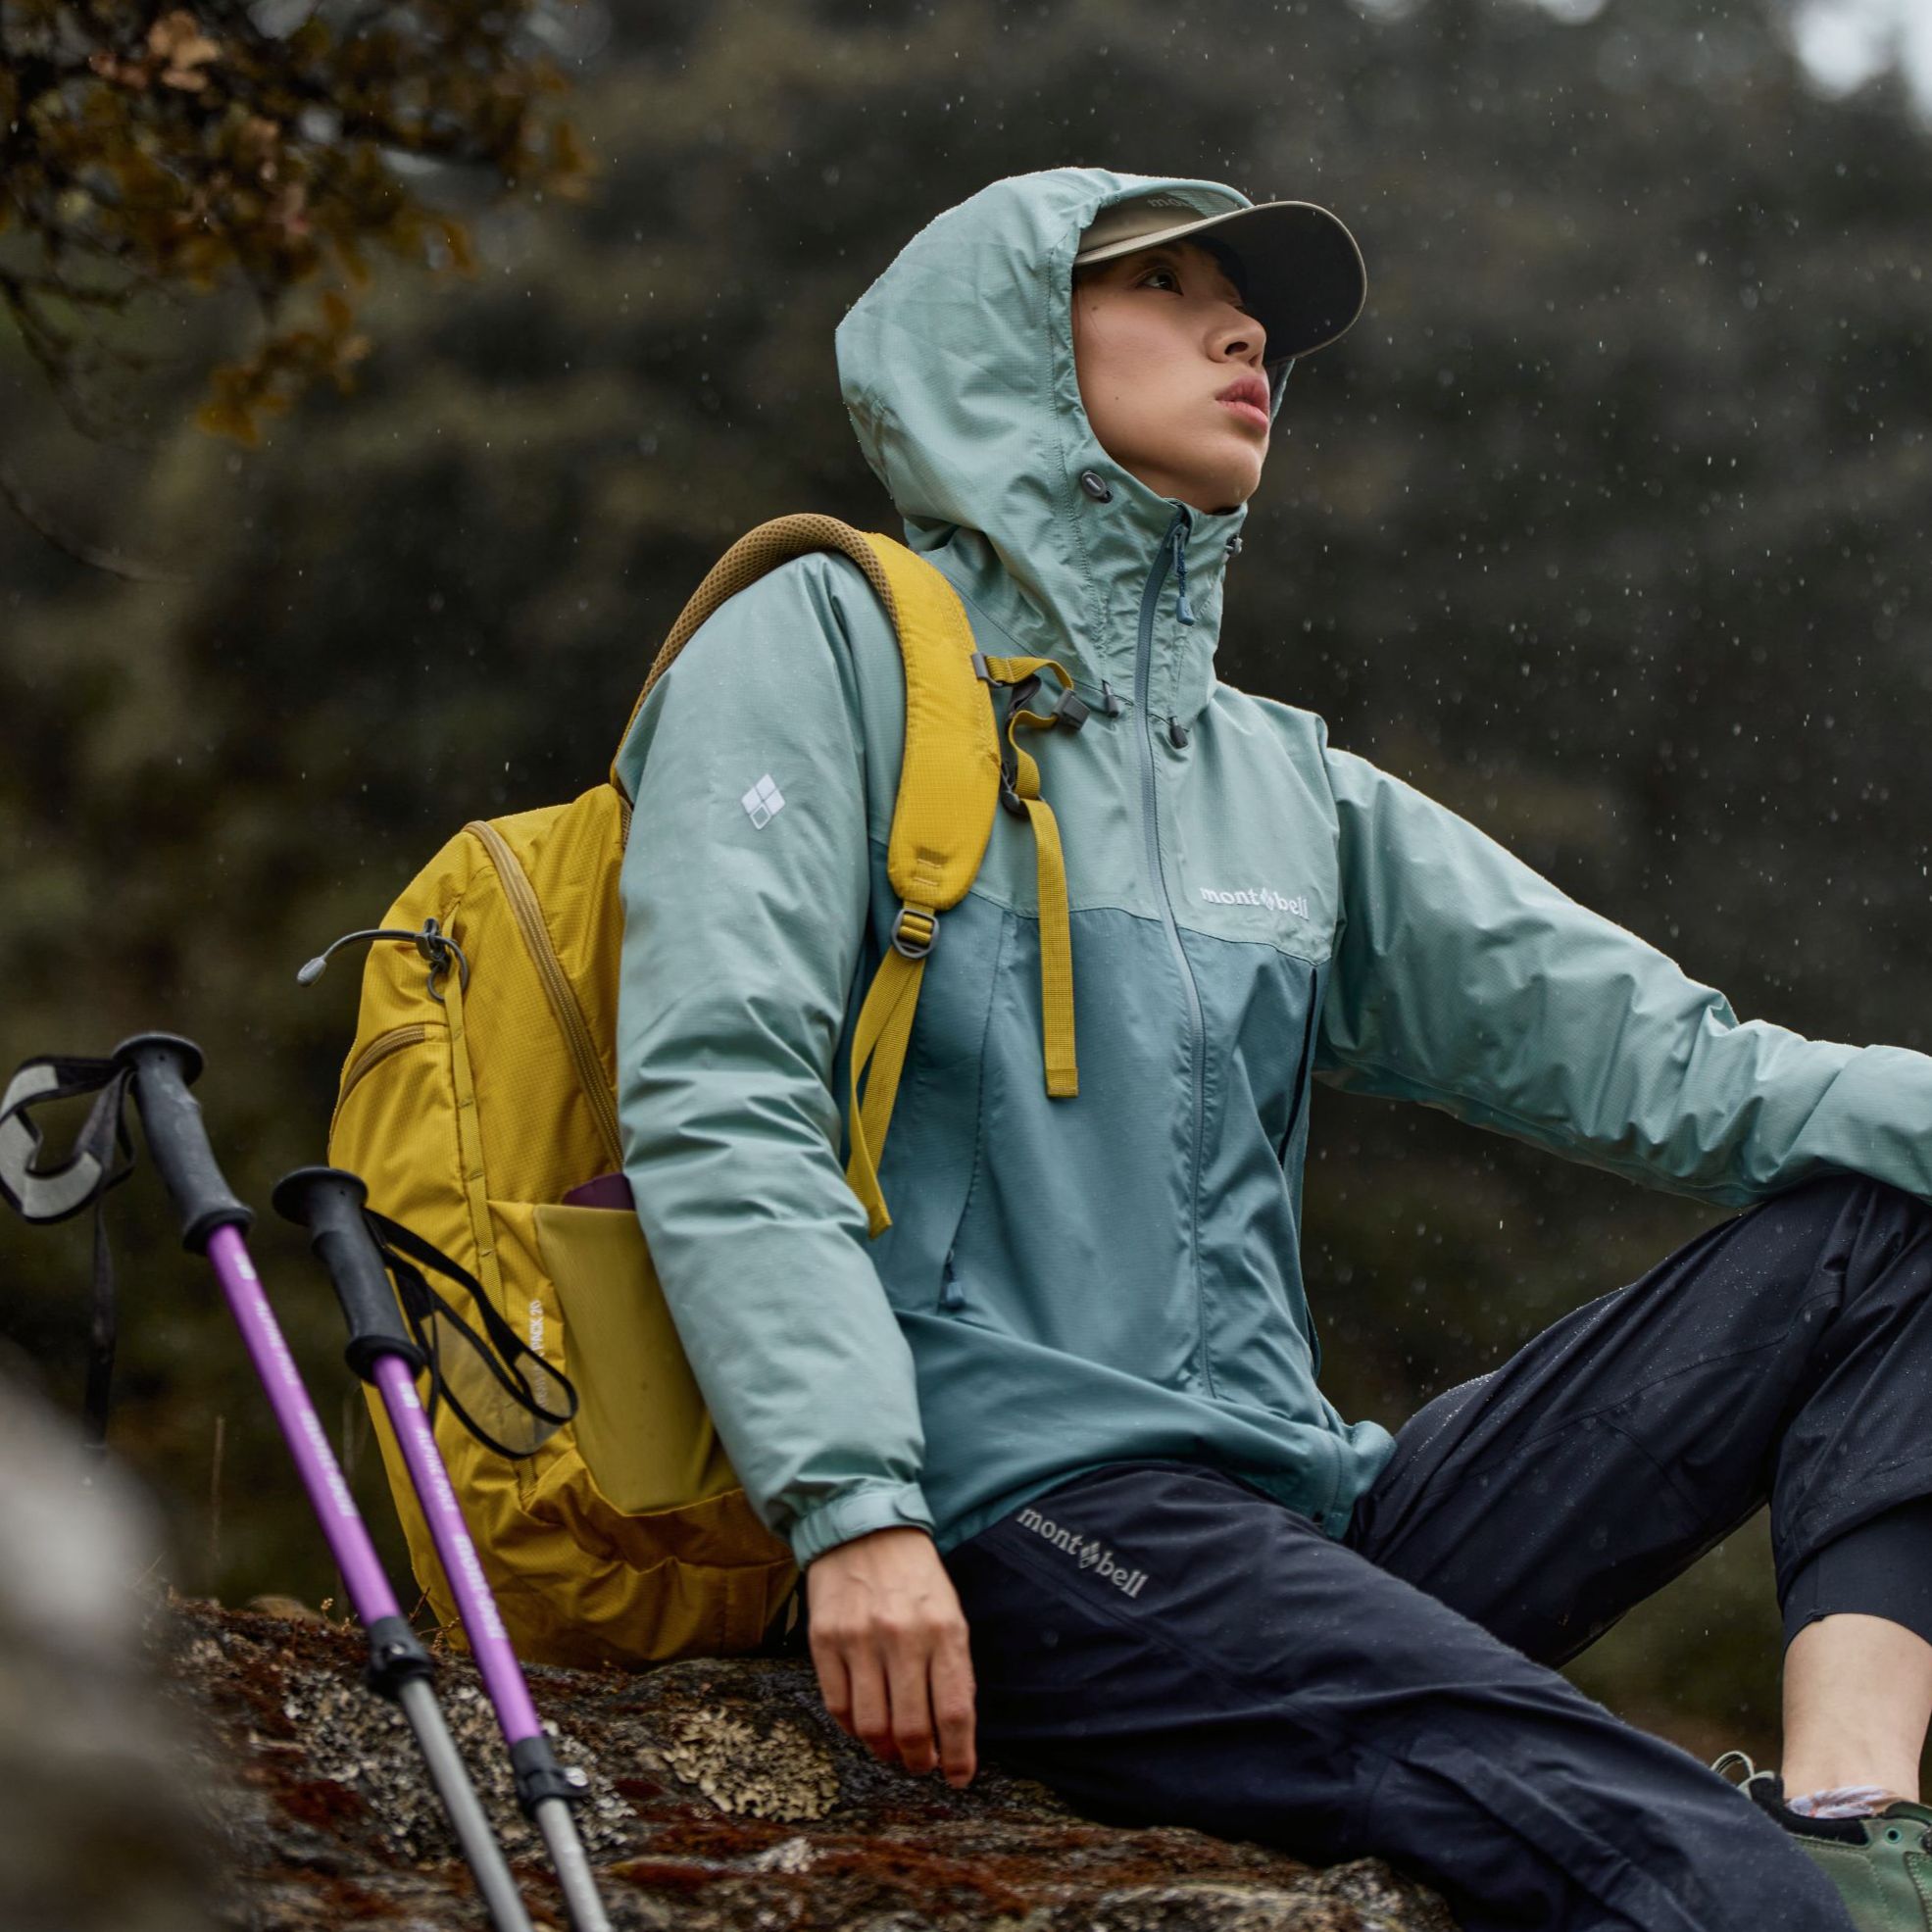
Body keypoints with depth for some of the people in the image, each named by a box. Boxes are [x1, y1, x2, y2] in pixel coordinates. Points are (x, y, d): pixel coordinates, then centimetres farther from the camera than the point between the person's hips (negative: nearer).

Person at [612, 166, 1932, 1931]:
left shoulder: (1298, 789, 25)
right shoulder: (829, 653, 7)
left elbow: (1658, 1058, 15)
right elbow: (719, 1103, -7)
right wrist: (853, 1507, -21)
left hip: (1305, 1514, 8)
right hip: (1014, 1508, -8)